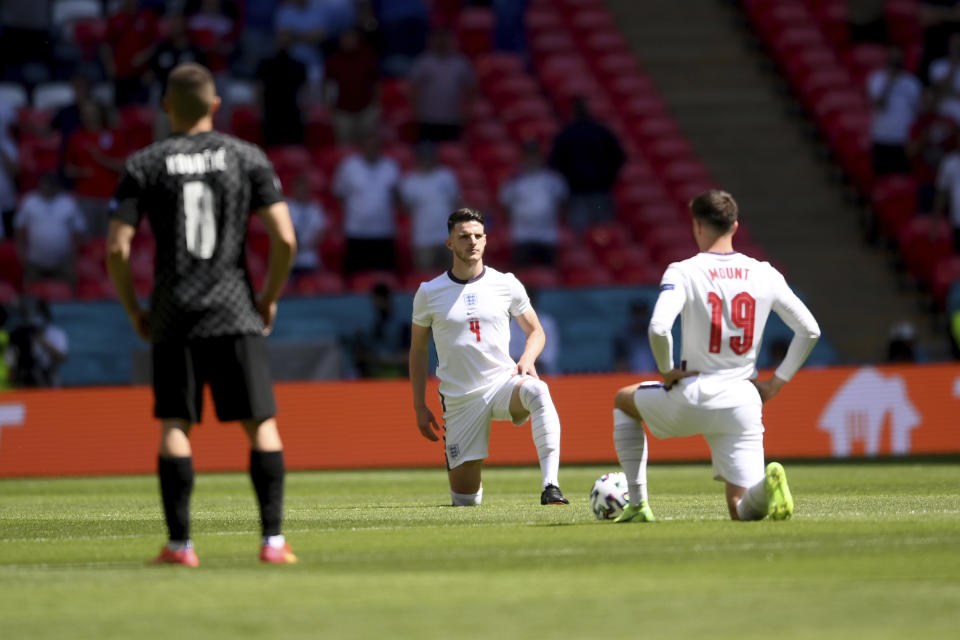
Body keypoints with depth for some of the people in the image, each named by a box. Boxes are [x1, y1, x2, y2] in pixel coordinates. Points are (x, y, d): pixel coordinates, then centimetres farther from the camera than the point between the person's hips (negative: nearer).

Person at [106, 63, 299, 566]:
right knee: (261, 424, 3)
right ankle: (273, 539, -4)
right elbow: (284, 240, -4)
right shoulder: (247, 158, 3)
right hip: (235, 313, 0)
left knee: (174, 426, 6)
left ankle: (179, 544, 2)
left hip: (172, 316, 0)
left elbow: (117, 249, -5)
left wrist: (133, 312, 8)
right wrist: (270, 298, 9)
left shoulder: (144, 165, 1)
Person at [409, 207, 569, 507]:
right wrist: (420, 407, 4)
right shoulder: (429, 293, 0)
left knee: (537, 392, -38)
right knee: (466, 499, 0)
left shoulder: (506, 285, 0)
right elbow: (418, 350, 9)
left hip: (503, 382, 0)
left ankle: (550, 485, -41)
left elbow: (535, 331, 10)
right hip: (459, 400, 0)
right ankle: (452, 461, 39)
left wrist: (527, 359, -13)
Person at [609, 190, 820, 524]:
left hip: (689, 402, -3)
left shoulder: (682, 273, -8)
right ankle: (767, 484, -32)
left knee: (623, 400, 30)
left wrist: (667, 371, -6)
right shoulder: (765, 275, 4)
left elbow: (658, 329, -24)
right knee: (743, 512, 5)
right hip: (743, 405, 3)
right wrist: (776, 382, 12)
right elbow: (809, 330, 6)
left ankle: (638, 504, 21)